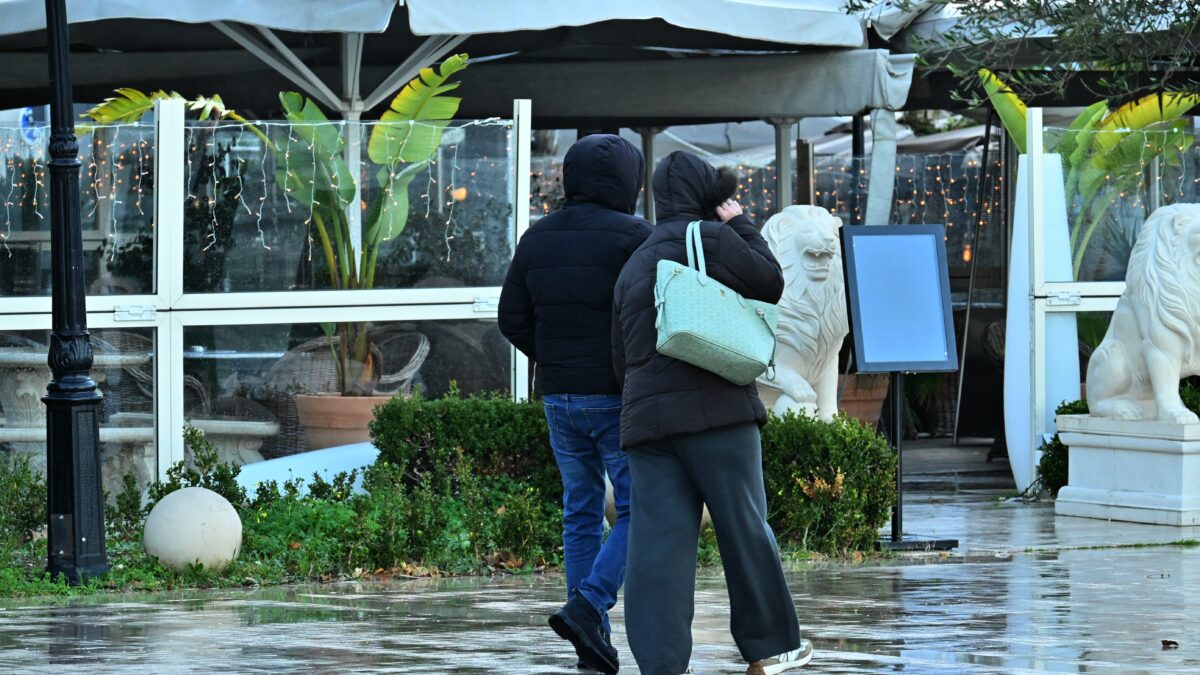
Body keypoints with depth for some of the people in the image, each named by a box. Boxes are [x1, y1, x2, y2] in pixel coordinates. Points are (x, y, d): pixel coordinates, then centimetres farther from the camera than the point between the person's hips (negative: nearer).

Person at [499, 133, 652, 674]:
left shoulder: (538, 238, 7)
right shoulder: (633, 237, -11)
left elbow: (512, 318, 7)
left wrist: (556, 363, 15)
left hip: (560, 399, 6)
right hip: (619, 400, -6)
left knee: (582, 513, 13)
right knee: (640, 513, 1)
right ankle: (587, 607, -17)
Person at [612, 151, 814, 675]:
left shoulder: (633, 267, 21)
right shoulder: (711, 239, -2)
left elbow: (621, 357, 23)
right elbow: (770, 284, 5)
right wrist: (741, 224, 14)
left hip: (645, 416, 6)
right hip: (715, 412, -6)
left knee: (658, 542, -2)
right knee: (745, 528, 6)